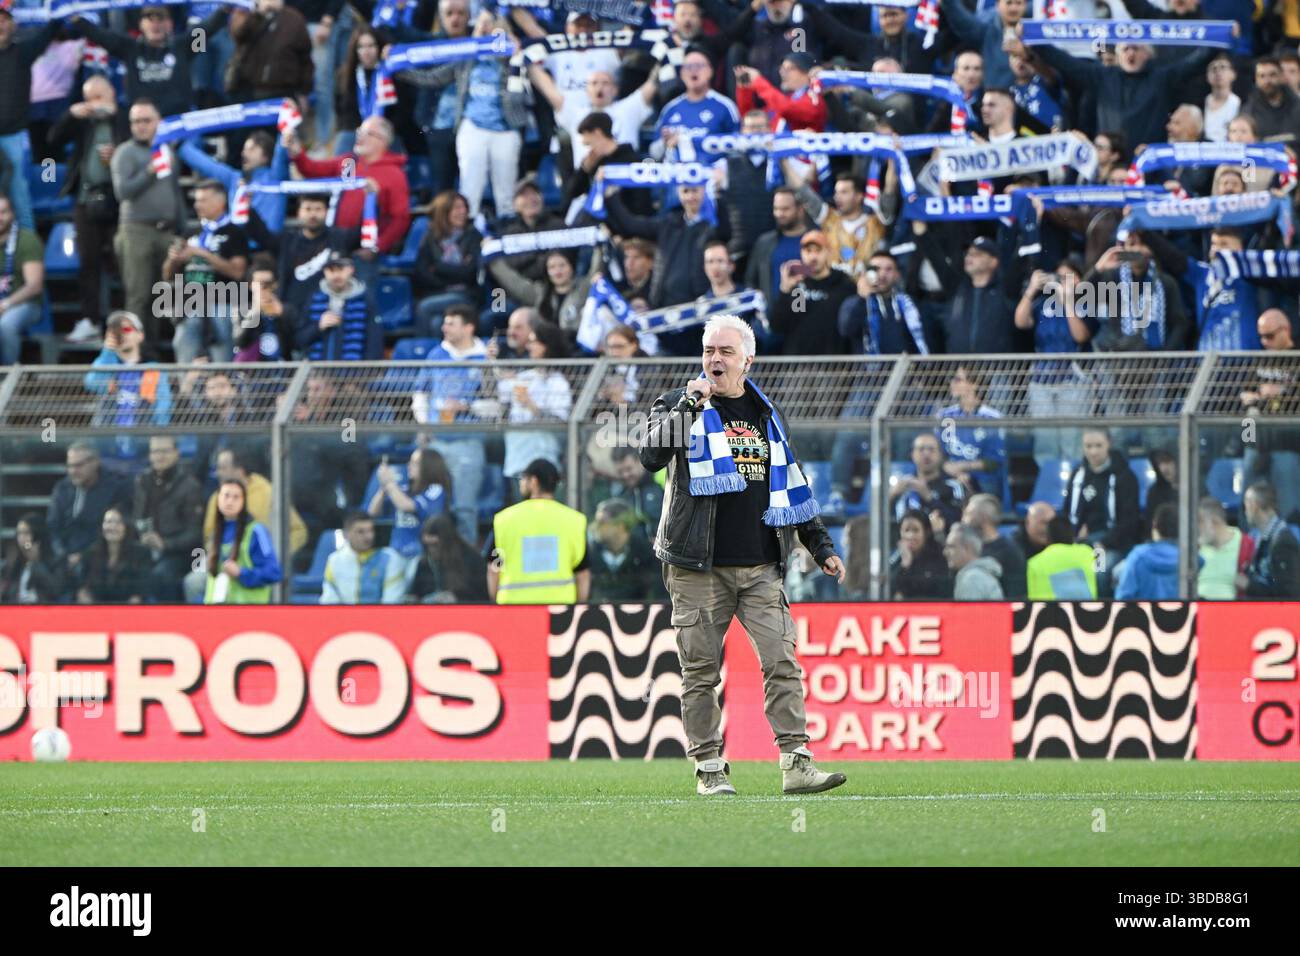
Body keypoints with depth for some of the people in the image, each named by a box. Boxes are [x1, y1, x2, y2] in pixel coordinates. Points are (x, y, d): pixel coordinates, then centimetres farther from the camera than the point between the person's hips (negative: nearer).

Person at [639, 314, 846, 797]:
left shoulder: (766, 415, 16)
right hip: (698, 568, -3)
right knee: (701, 671, 0)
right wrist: (687, 408, -21)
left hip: (761, 568, 3)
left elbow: (792, 486, 23)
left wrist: (821, 546, 19)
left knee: (782, 662, -7)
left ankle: (796, 762, -9)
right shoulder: (678, 405, 4)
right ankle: (709, 768, 7)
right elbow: (651, 456, -15)